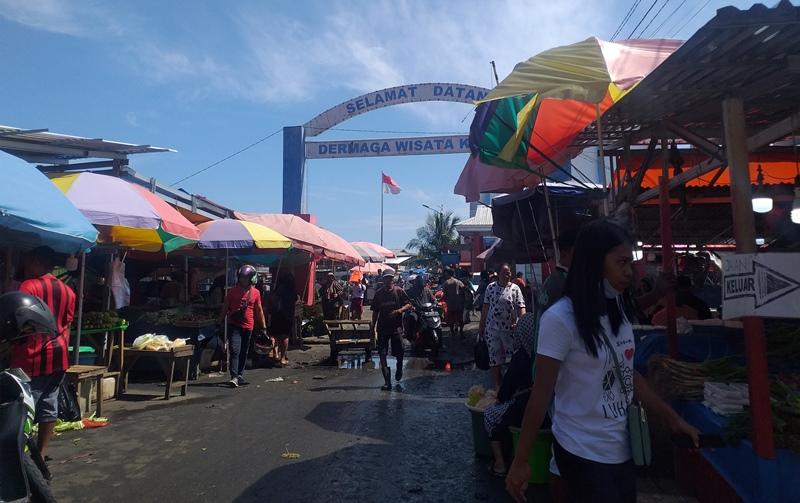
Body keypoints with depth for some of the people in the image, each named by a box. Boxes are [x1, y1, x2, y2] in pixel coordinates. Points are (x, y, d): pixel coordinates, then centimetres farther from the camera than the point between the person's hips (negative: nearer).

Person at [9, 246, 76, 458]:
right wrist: (61, 350, 18)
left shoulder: (28, 286, -11)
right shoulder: (67, 290, 10)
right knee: (49, 405, 10)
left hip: (33, 357, -7)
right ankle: (41, 453, 17)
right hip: (58, 355, 7)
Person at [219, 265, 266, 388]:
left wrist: (263, 326, 9)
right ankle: (234, 377, -13)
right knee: (235, 350, -12)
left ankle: (240, 375, 22)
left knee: (244, 352, 11)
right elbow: (225, 307, 6)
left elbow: (259, 310, 10)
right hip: (234, 326, -2)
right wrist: (221, 322, 5)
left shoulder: (255, 293, 4)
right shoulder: (233, 291, 1)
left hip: (248, 327, 2)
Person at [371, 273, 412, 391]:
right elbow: (375, 311, 11)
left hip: (396, 326, -2)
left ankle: (399, 368, 39)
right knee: (382, 354, -3)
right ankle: (387, 381, 1)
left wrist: (399, 310, -18)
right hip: (382, 327, 2)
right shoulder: (378, 294, 6)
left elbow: (409, 305, -1)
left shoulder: (399, 291, -1)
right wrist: (373, 326, 9)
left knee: (399, 353, 6)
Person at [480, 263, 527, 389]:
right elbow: (486, 307, 8)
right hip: (492, 328, 1)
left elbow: (521, 307, -8)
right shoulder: (490, 287, 4)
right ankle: (497, 386, 20)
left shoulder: (515, 289, -1)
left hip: (510, 328, -1)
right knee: (494, 356, 8)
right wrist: (481, 326, 9)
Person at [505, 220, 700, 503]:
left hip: (622, 448, 7)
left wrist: (673, 419, 13)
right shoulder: (561, 319, -21)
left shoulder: (619, 312, 2)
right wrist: (520, 461, -13)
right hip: (582, 453, -7)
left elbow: (628, 374, 12)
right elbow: (541, 394, -17)